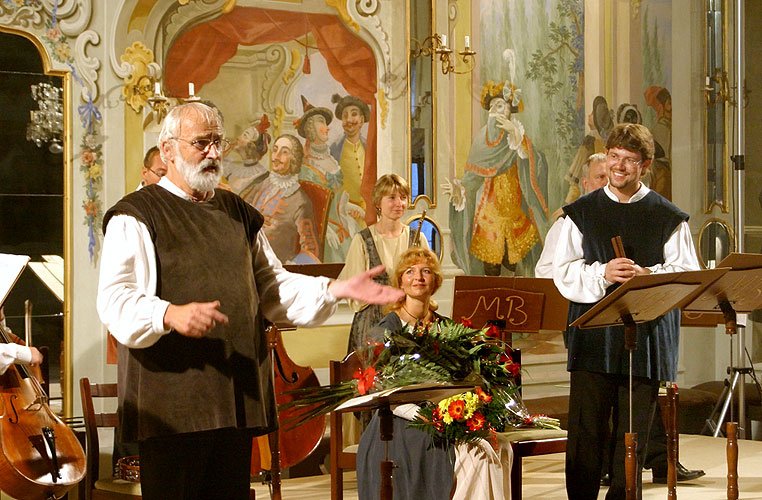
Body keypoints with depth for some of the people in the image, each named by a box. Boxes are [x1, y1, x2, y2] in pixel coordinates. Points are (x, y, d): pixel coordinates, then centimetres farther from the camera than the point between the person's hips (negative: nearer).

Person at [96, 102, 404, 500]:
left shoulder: (238, 214, 21)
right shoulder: (136, 216, -1)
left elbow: (271, 286, 22)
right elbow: (114, 300, -12)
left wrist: (337, 289, 7)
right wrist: (170, 314, -32)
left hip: (238, 401, 6)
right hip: (173, 403, -6)